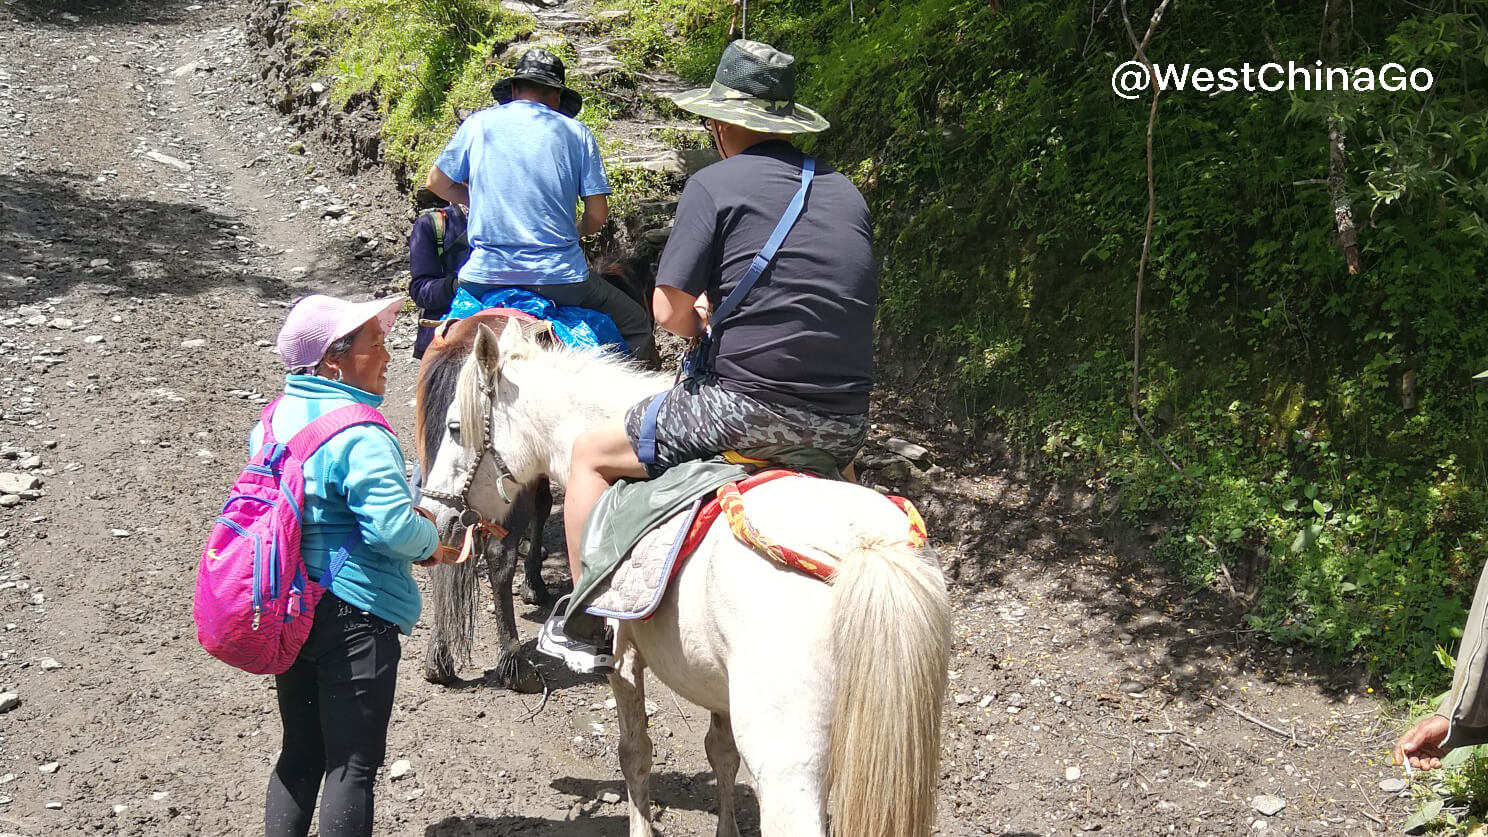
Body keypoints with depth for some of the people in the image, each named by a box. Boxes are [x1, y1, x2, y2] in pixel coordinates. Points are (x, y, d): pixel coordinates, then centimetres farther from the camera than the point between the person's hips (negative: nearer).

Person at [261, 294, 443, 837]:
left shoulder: (276, 418, 8)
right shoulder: (360, 435, -19)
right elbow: (397, 528, -26)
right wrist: (431, 538, -4)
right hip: (352, 614, -8)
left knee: (300, 752, 19)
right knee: (353, 763, 1)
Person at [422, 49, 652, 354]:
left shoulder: (478, 123, 8)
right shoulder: (577, 133, 4)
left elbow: (436, 183, 17)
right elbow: (597, 215, 2)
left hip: (485, 274, 2)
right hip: (559, 277, -2)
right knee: (637, 327, 13)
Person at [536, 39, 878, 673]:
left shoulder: (715, 183, -4)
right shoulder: (845, 193, 13)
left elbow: (670, 311, -9)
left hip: (746, 408, -5)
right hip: (843, 424, 6)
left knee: (589, 454, 15)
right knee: (841, 456, 42)